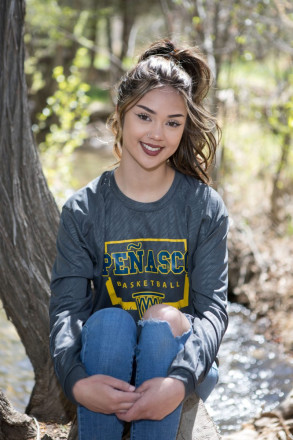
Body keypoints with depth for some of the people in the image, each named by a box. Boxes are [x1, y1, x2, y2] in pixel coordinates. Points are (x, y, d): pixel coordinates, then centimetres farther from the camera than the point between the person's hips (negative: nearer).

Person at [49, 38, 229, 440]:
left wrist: (180, 381, -33)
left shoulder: (205, 207, -4)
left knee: (166, 320, -31)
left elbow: (213, 306, -13)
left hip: (176, 353, 0)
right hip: (105, 357, 0)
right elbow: (65, 306, -12)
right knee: (109, 321, -31)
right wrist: (76, 381, -33)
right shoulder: (83, 210, -3)